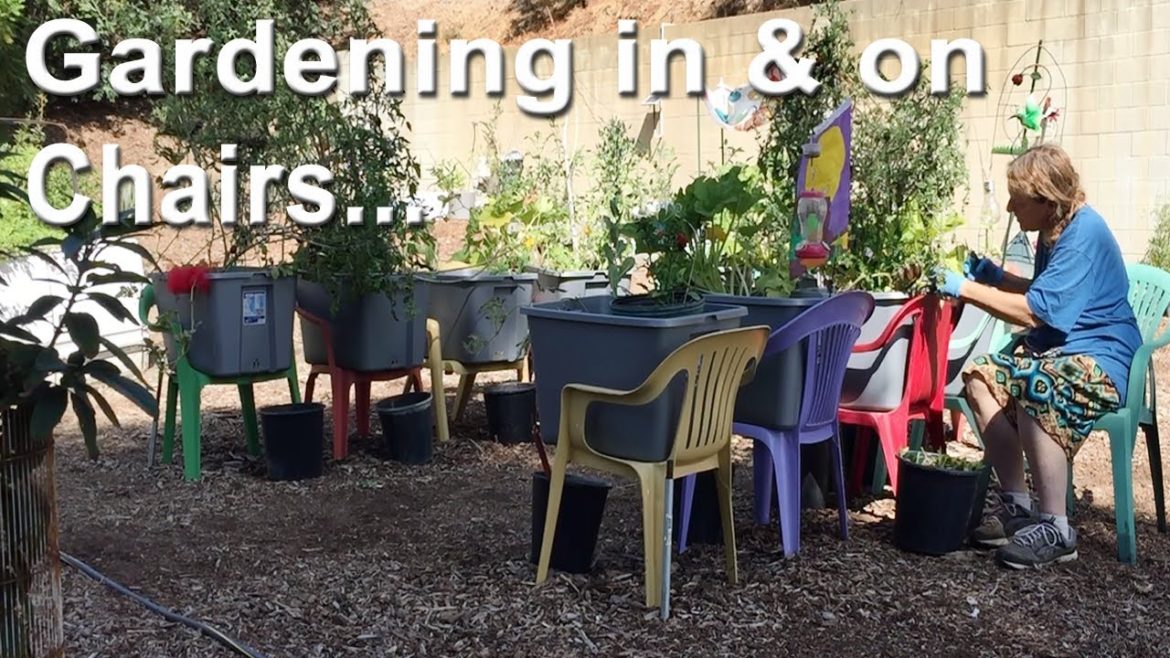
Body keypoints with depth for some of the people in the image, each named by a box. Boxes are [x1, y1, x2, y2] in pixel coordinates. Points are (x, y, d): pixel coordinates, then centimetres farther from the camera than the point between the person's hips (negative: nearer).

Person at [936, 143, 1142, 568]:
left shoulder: (1084, 236, -20)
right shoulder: (1057, 230, 11)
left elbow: (1036, 311, -24)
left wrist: (967, 289, -18)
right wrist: (995, 277, 11)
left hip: (1101, 359, -10)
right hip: (1057, 350, 10)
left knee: (1036, 389, -36)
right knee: (980, 377, -5)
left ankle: (1056, 529, -25)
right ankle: (1015, 503, -2)